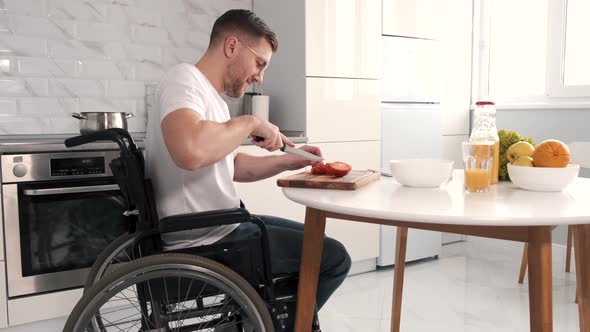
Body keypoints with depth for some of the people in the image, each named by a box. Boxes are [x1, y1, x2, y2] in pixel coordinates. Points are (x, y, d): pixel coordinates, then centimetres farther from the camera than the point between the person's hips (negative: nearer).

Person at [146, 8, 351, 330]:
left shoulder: (211, 95, 12)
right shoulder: (184, 78, -17)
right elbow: (190, 151, -39)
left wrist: (288, 161, 10)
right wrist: (251, 122, -23)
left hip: (220, 227, 10)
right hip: (207, 242, -10)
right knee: (334, 258, -5)